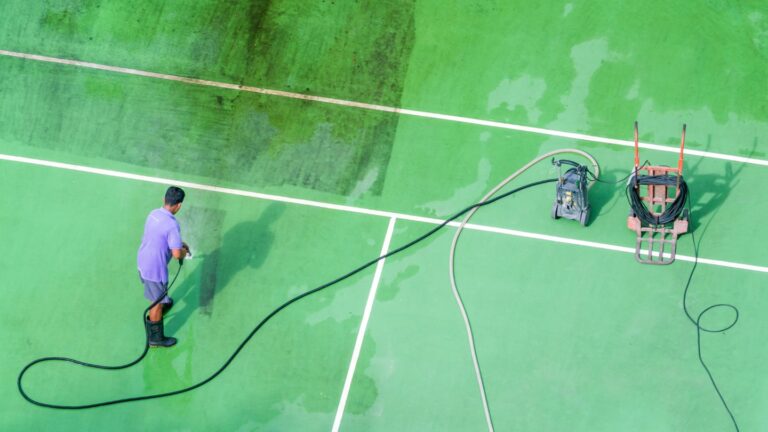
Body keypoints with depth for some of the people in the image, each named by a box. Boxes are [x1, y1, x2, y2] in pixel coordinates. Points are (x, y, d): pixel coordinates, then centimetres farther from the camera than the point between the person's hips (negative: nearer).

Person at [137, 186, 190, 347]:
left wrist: (179, 243, 14)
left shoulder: (154, 213, -5)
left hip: (143, 261, 8)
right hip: (155, 269, -8)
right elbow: (176, 254, -30)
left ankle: (163, 304, 65)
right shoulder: (172, 225, -31)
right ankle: (155, 338, 26)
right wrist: (184, 252, -7)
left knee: (157, 293, 36)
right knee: (157, 303, 11)